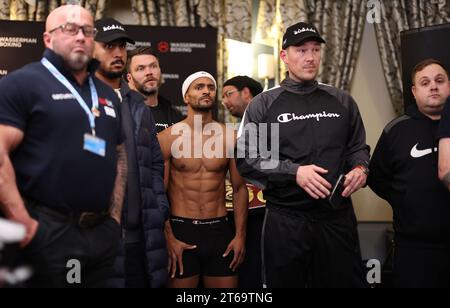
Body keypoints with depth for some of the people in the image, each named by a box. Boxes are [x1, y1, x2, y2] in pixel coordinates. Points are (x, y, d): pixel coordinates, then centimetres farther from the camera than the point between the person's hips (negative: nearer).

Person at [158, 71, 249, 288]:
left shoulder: (230, 137, 3)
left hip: (220, 230, 2)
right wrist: (169, 238, -9)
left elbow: (239, 189, 8)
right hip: (180, 230, -2)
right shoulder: (167, 138, -2)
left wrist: (240, 235, 1)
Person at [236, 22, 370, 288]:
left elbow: (358, 146, 18)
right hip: (286, 220, -2)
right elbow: (247, 158, -5)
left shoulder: (342, 101, 11)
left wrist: (360, 168, -5)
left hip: (338, 217, 3)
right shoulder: (263, 105, 1)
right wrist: (294, 171, -16)